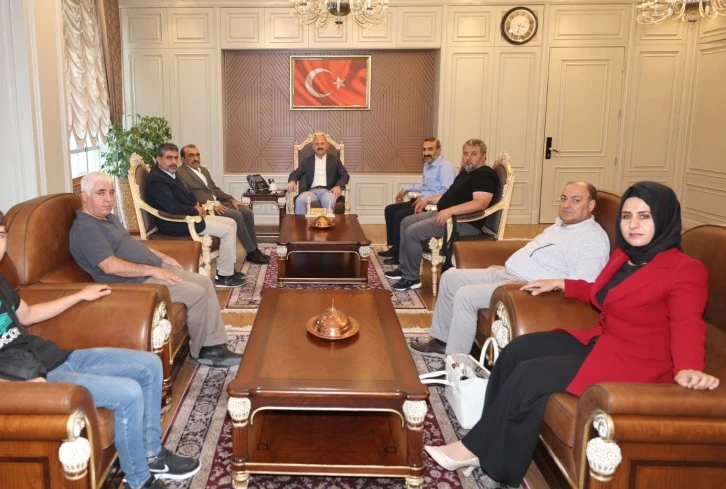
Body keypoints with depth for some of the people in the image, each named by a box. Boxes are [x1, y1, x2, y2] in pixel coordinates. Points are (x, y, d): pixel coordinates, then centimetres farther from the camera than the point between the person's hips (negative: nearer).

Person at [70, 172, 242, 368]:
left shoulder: (109, 218, 15)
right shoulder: (85, 229, -17)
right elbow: (111, 266, -26)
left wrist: (162, 256, 14)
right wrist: (153, 270, -21)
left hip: (153, 269, 11)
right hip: (135, 282, -11)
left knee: (205, 283, 3)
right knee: (196, 294, -18)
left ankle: (215, 346, 4)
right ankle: (199, 352, 3)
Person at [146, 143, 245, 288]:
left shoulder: (171, 173, 12)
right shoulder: (156, 180, -20)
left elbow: (187, 194, 24)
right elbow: (173, 208, -28)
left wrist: (196, 205, 3)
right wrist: (196, 211, -13)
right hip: (176, 223, -11)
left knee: (231, 223, 9)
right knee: (227, 231, -14)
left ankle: (228, 268, 12)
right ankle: (224, 276, -4)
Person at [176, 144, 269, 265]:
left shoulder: (204, 170, 22)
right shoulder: (179, 172, -6)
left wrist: (231, 199, 5)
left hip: (217, 202, 9)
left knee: (247, 212, -9)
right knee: (236, 215, -26)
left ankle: (254, 249, -3)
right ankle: (251, 252, -15)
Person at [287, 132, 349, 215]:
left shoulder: (334, 159, 17)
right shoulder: (307, 161, 21)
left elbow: (345, 175, 10)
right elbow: (296, 173, 17)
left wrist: (338, 186, -12)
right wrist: (292, 181, -9)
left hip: (328, 190, -1)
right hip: (312, 191, 1)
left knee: (328, 202, -38)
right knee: (299, 201, -32)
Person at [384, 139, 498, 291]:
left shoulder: (485, 175, -16)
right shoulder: (466, 171, 17)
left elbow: (480, 203, -31)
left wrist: (450, 211, -37)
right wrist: (427, 199, 21)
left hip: (464, 222, -11)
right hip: (444, 214, 11)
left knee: (412, 232, -21)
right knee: (406, 222, 13)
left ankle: (411, 278, -7)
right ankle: (404, 268, 19)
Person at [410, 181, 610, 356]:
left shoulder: (594, 238, -13)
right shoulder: (561, 224, 17)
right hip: (506, 274, 10)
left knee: (465, 295, -23)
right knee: (450, 277, 8)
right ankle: (442, 341, 16)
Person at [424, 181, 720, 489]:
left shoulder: (686, 271, -16)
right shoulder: (624, 255, 10)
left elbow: (687, 327, -30)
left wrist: (687, 368, -49)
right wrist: (561, 284, 27)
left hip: (636, 363, -9)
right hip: (600, 342, 9)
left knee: (528, 375, -18)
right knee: (516, 351, -4)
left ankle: (479, 449, -1)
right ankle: (489, 440, -2)